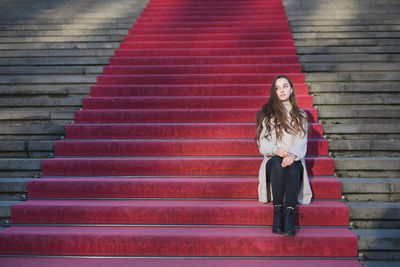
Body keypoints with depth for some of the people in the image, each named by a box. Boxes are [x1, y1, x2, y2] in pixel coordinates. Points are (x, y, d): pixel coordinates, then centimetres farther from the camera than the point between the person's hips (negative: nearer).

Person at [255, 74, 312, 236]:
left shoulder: (300, 115, 18)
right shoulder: (267, 114, 14)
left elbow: (302, 141, 3)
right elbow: (263, 143, 3)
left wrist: (292, 155, -20)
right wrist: (276, 150, -20)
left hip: (295, 161, 0)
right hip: (273, 160, 0)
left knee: (292, 166, -36)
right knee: (278, 162, -37)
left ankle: (289, 216, -46)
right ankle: (277, 213, -38)